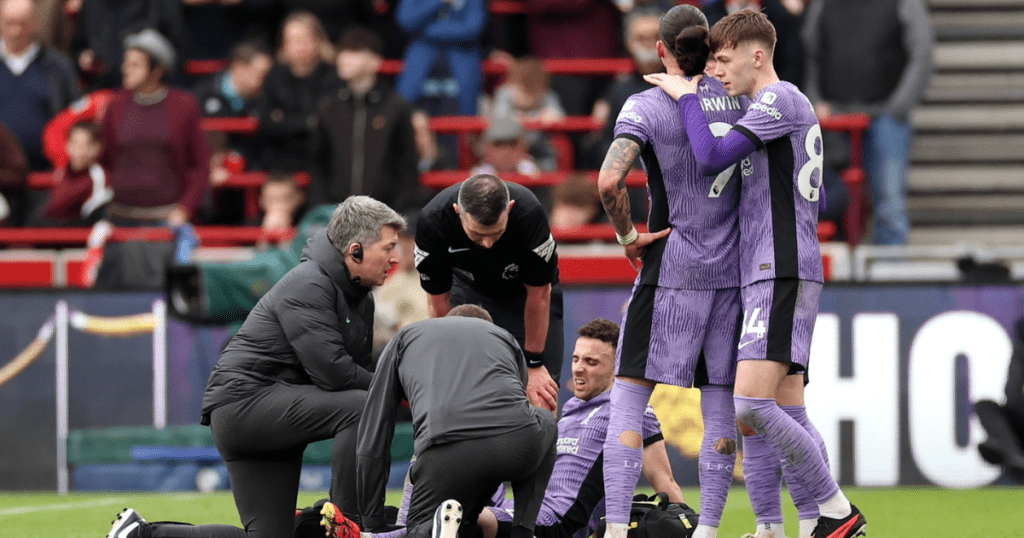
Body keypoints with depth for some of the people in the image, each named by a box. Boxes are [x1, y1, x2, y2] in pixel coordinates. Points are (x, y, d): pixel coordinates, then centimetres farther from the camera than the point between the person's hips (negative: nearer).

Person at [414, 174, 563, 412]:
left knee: (542, 394, -13)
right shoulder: (432, 221, -33)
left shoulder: (529, 214, -38)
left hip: (524, 290, -1)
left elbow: (539, 294, -23)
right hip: (469, 289, 1)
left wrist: (534, 364, -15)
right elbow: (438, 300, -18)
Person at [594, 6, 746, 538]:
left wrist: (627, 236, -7)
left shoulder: (646, 106, -8)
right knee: (721, 406, 8)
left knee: (628, 396, -1)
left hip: (671, 271, -4)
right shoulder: (737, 98, 4)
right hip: (732, 269, 4)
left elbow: (609, 180, -21)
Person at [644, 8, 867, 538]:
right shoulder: (795, 106, 24)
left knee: (751, 404, -19)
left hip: (780, 274, -11)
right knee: (788, 415, 4)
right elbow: (816, 198, 32)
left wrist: (687, 97, -4)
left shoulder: (779, 99, -8)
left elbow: (711, 157, -17)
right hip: (769, 274, 11)